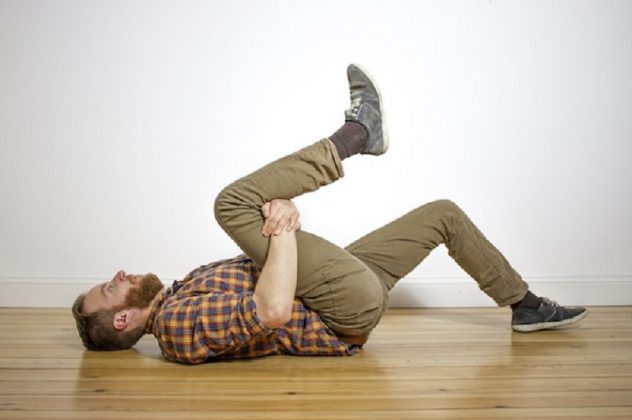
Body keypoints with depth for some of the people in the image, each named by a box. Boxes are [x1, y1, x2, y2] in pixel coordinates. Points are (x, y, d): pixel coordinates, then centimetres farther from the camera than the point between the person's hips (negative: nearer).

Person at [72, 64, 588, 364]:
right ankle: (357, 133, -3)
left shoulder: (175, 296, 10)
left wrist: (277, 213, -3)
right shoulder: (178, 327, -20)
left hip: (353, 286, 9)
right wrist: (282, 230, -25)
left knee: (444, 212, 17)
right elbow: (274, 312, -37)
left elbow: (262, 274, 15)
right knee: (233, 201, -20)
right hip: (355, 307, -9)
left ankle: (526, 305, 27)